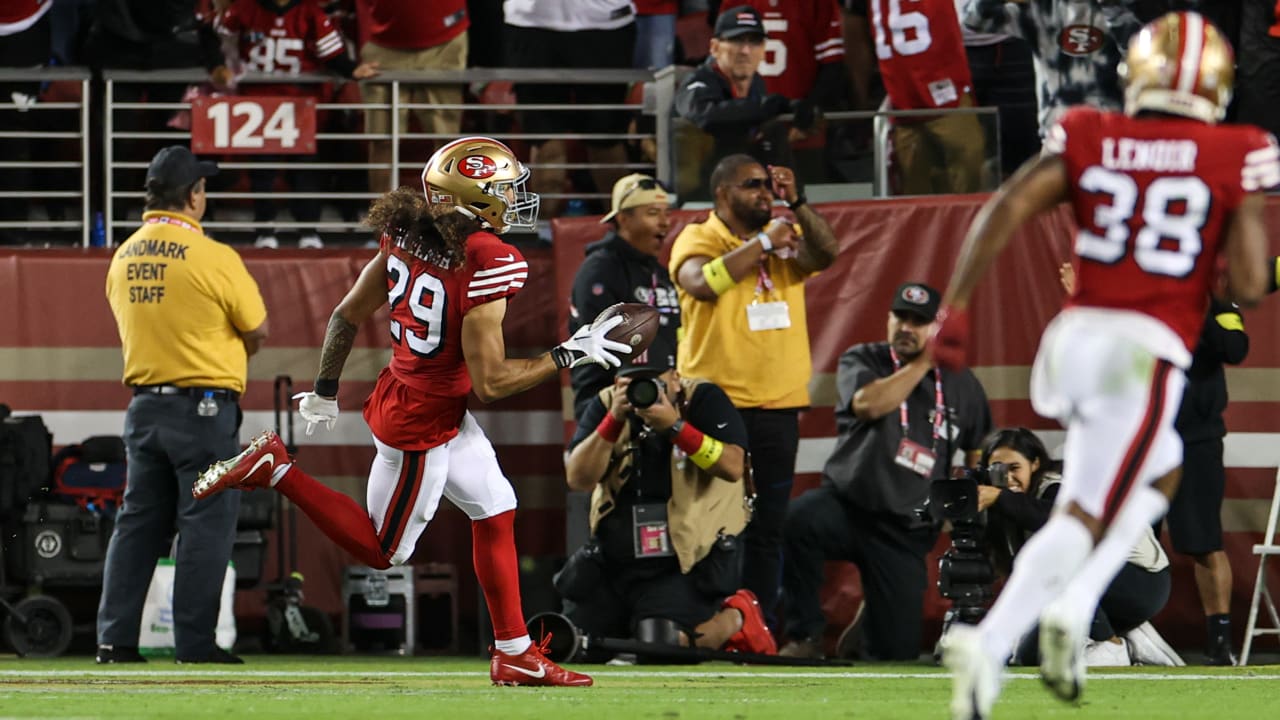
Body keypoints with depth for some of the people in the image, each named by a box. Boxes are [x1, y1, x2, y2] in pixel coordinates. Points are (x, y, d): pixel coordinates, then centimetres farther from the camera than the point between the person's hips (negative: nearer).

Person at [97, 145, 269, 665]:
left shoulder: (122, 259, 7)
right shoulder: (211, 257, -13)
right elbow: (257, 331, -6)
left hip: (144, 404, 6)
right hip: (204, 406, -6)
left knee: (138, 521, 10)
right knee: (206, 524, -1)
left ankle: (115, 638, 6)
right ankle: (195, 643, -2)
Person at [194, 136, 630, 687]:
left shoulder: (406, 235, -5)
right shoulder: (488, 263, -28)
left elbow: (348, 314, 4)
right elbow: (489, 382, -25)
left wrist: (326, 388, 18)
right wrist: (570, 355, -15)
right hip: (422, 427, -9)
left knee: (495, 512, 17)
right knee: (383, 552, 10)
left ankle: (514, 655, 23)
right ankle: (276, 470, 2)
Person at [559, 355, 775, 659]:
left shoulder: (704, 400, -7)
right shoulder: (605, 406, 2)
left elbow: (733, 466, -21)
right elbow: (578, 479, -9)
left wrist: (675, 426, -28)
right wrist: (614, 419, -20)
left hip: (687, 563, -5)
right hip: (613, 562, 5)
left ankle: (737, 617, 5)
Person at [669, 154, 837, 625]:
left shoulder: (785, 239, 12)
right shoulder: (697, 239, -2)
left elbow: (824, 255, -5)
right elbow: (703, 281, -22)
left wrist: (796, 205, -14)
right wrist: (764, 242, -17)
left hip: (778, 405, 5)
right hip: (716, 405, -5)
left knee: (768, 528, 8)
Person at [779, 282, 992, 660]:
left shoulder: (961, 384, 9)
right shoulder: (863, 360, 4)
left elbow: (980, 452, 21)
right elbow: (869, 404, -17)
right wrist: (923, 362, -12)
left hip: (908, 531, 2)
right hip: (846, 506, -2)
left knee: (899, 651, -3)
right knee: (798, 519, -38)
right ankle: (805, 637, -22)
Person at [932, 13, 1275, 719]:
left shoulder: (1087, 141, 7)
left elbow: (1002, 211, -5)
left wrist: (955, 307, -4)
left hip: (1075, 335, 5)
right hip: (1148, 351, -5)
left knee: (1161, 472, 28)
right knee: (1085, 519, -3)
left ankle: (1073, 606, 12)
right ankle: (989, 642, -23)